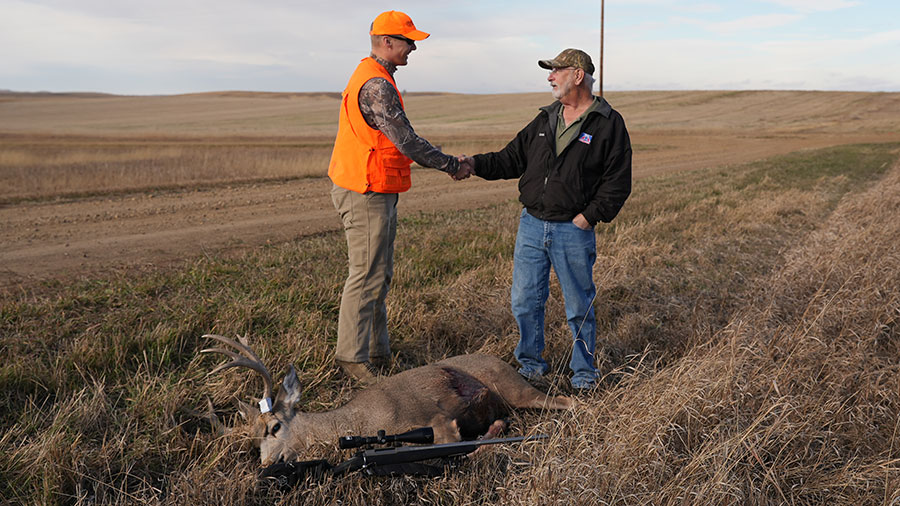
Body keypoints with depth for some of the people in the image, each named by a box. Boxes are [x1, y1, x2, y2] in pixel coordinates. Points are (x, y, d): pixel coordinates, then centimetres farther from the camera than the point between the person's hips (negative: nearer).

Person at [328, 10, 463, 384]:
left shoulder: (372, 78, 16)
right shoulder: (376, 86, -19)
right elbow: (407, 142, -21)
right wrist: (450, 164, -9)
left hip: (379, 195, 11)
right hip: (366, 196, -11)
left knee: (380, 275, 15)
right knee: (367, 277, -4)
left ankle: (377, 353, 26)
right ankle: (351, 356, 7)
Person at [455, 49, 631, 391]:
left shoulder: (608, 124, -3)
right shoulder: (545, 119, 13)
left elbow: (618, 182, -5)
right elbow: (513, 158, 14)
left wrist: (589, 216, -12)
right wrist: (476, 164, 0)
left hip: (574, 231, -5)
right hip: (531, 225, 5)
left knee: (579, 307, 7)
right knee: (525, 301, 8)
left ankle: (584, 371, 25)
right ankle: (530, 363, 27)